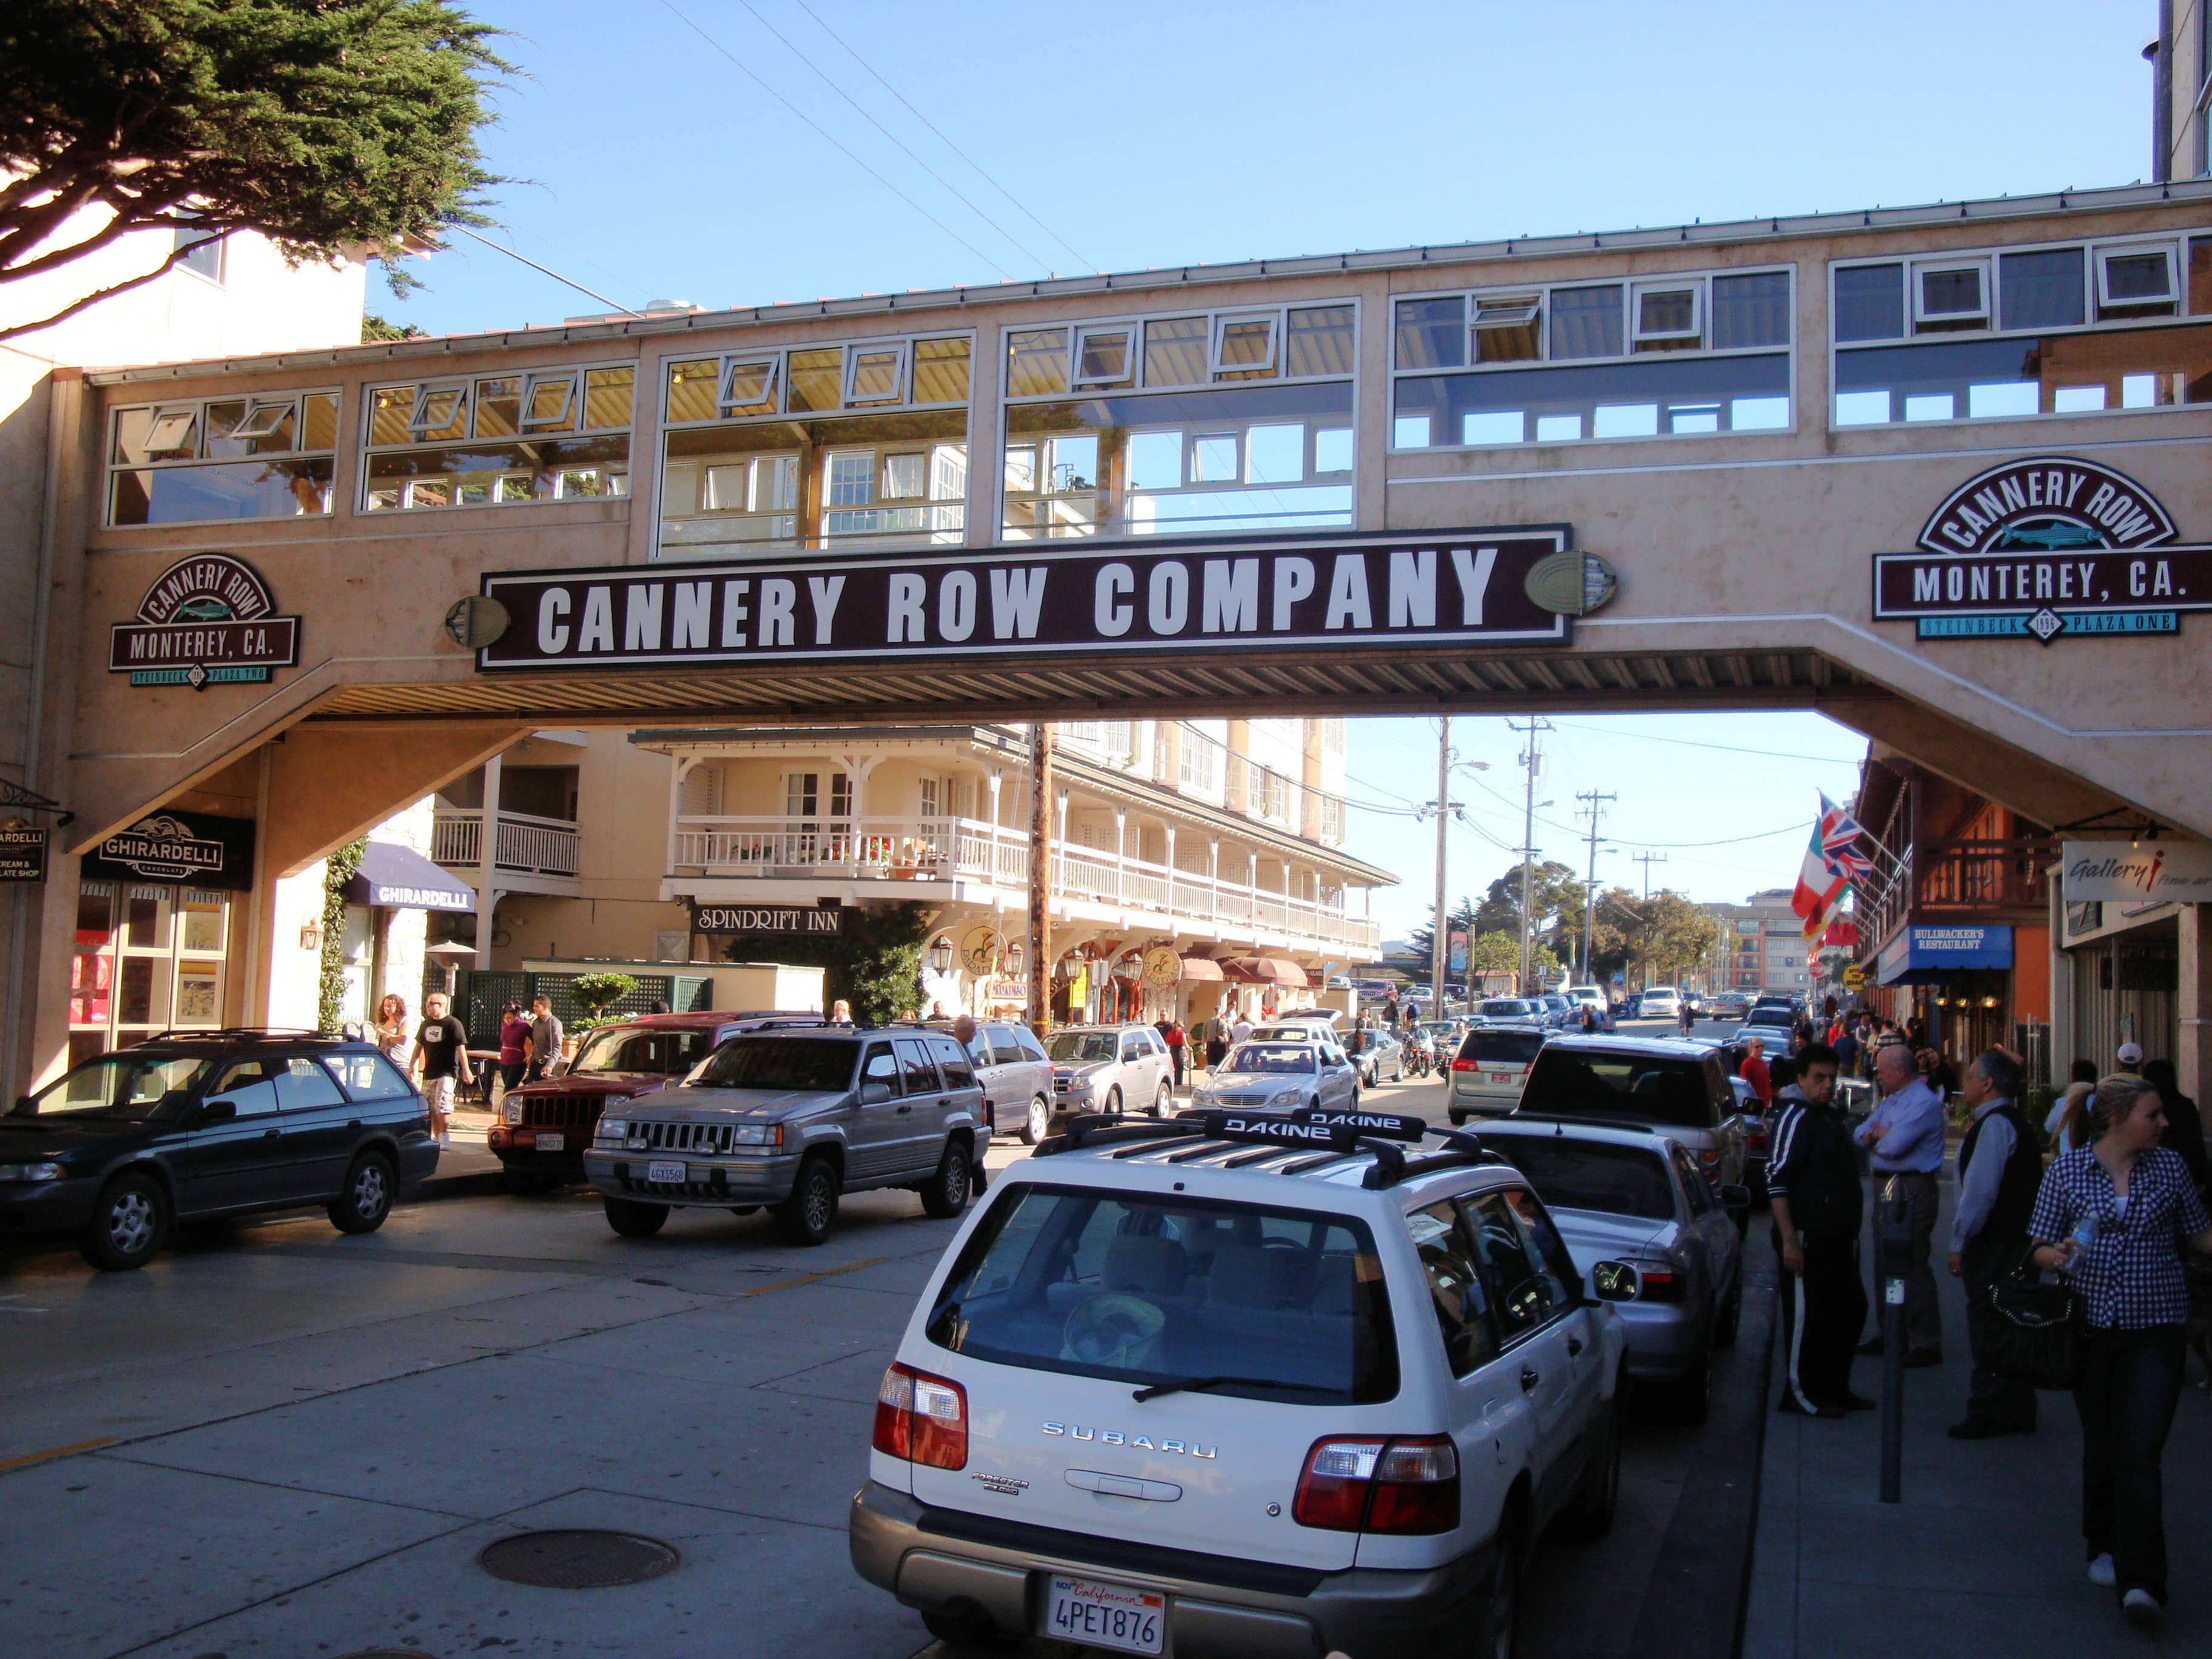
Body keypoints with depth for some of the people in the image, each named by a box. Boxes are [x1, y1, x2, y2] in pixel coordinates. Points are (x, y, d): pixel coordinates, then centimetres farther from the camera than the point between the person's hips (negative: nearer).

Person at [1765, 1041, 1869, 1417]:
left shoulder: (1832, 1115, 15)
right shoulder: (1795, 1116, -14)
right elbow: (1776, 1181, -20)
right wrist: (1789, 1239, -25)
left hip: (1837, 1238, 10)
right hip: (1808, 1239, -10)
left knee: (1850, 1310, 15)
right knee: (1806, 1316, -2)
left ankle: (1835, 1389, 26)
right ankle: (1800, 1394, 7)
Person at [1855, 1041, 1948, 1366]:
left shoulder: (1924, 1102, -15)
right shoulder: (1891, 1099, 16)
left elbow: (1894, 1145, -23)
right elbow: (1863, 1134, 15)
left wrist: (1876, 1135, -1)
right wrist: (1882, 1135, -8)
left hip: (1912, 1190, -10)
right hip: (1887, 1187, 10)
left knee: (1912, 1267, -8)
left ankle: (1926, 1344, -4)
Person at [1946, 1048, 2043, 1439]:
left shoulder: (1995, 1124, -17)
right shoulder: (2009, 1121, 16)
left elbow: (1980, 1190, -21)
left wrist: (1960, 1242, -16)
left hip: (1993, 1245, -10)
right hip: (2013, 1241, 10)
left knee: (1988, 1329, -4)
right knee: (2008, 1331, 15)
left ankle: (1989, 1415, 1)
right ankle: (2016, 1412, 23)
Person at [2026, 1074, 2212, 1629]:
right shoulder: (2065, 1171, 0)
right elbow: (2038, 1247, 3)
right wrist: (2058, 1255, -18)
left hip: (2155, 1330, 0)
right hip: (2092, 1327, 1)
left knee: (2140, 1453, -10)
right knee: (2101, 1448, 13)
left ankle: (2139, 1582, -10)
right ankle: (2105, 1548, 34)